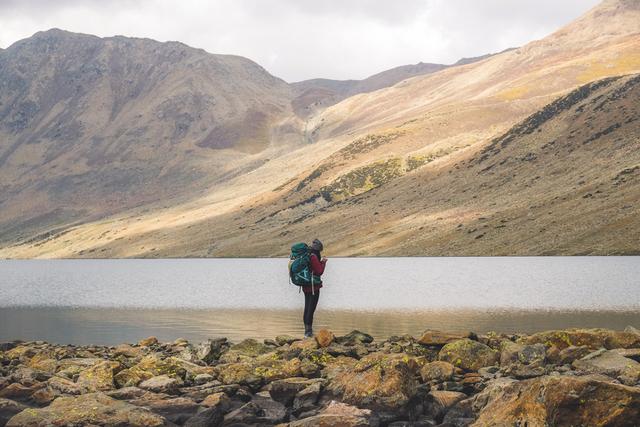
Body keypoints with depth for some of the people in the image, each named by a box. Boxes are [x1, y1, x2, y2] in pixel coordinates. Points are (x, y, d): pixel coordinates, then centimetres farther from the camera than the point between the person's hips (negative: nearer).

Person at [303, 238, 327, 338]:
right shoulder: (313, 257, -18)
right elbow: (320, 271, -15)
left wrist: (321, 262, 13)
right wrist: (323, 262, -1)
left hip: (306, 287, 8)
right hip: (313, 287, -8)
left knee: (307, 308, 15)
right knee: (311, 309, -4)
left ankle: (307, 330, 23)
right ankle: (308, 332, -2)